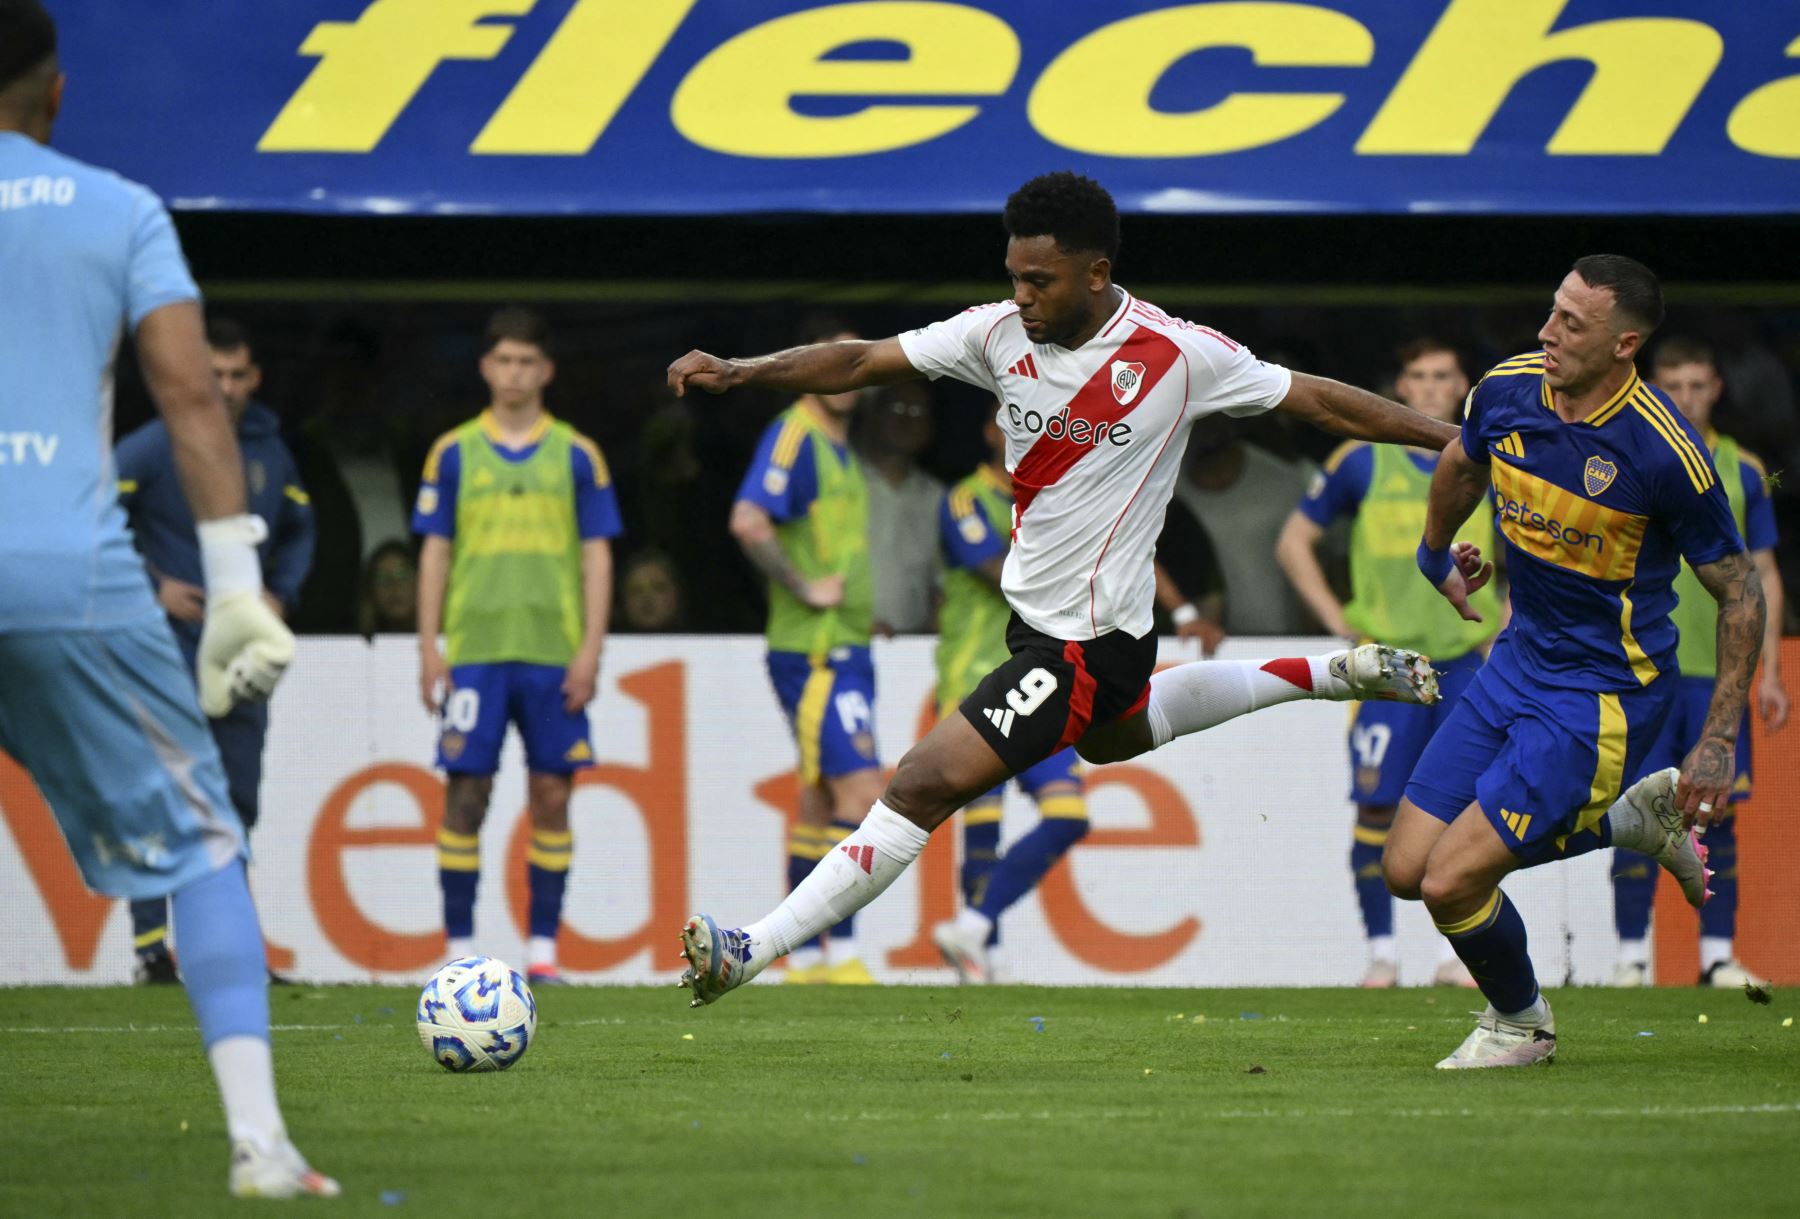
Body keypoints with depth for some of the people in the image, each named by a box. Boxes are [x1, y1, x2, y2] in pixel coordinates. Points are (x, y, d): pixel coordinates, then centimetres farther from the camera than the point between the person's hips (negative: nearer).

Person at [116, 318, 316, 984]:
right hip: (169, 656, -5)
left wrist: (282, 593, 8)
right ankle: (150, 943, -6)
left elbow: (299, 530, 25)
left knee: (238, 800, 8)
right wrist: (152, 587, -12)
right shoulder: (150, 448, -7)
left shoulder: (270, 453, 10)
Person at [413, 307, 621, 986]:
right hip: (474, 650, 0)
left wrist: (590, 649, -3)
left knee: (551, 794, 0)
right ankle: (460, 947, 2)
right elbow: (435, 553, 9)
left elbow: (597, 555, 7)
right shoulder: (454, 453, 8)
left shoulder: (576, 456, 8)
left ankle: (544, 947, 6)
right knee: (465, 792, -4)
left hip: (553, 653, 0)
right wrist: (429, 648, 1)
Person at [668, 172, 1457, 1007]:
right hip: (1035, 616, 8)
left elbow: (1321, 402, -7)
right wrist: (738, 372, -19)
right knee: (1113, 735, 37)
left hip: (1091, 642, -8)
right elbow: (862, 363, -5)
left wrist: (1455, 439, -2)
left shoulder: (1177, 355, -18)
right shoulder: (1001, 334, -6)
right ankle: (1327, 674, 48)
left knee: (926, 783, -14)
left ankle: (755, 950, -9)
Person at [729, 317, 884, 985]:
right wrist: (806, 590, -20)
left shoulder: (840, 447, 18)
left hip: (845, 649, 9)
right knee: (862, 792, -14)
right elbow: (748, 522, -25)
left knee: (821, 803, 9)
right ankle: (841, 950, -13)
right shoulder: (793, 436, -11)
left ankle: (804, 957, 12)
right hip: (811, 649, -9)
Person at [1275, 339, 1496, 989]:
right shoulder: (1363, 461, 4)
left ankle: (1460, 951, 6)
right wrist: (1338, 618, 2)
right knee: (1378, 806, -8)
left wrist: (1503, 626, 7)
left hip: (1468, 662, 1)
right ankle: (1380, 951, 2)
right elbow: (1293, 542, 11)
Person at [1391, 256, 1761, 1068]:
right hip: (1519, 659, 7)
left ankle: (1520, 1023, 19)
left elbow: (1740, 591, -11)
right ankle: (1635, 818, 20)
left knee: (1452, 880, -14)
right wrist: (1436, 554, 36)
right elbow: (1462, 465, 20)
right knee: (1406, 868, 4)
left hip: (1605, 693, -7)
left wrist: (1718, 742, -12)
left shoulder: (1663, 451, -22)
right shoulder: (1507, 390, -6)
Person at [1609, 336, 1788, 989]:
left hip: (1718, 670, 2)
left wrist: (1770, 672, 7)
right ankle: (1632, 954, 0)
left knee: (1718, 813, 0)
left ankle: (1718, 954, 5)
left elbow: (1764, 577, 13)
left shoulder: (1743, 471, 10)